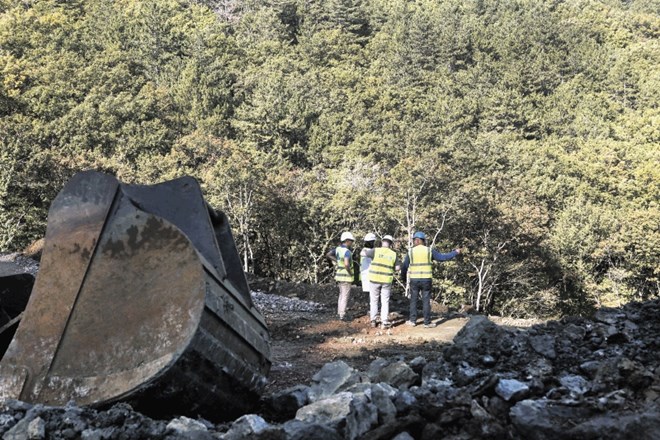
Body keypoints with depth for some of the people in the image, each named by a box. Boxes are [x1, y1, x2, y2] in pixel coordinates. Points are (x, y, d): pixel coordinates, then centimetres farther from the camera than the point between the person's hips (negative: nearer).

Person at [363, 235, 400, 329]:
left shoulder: (376, 251, -8)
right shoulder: (393, 254, -1)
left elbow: (364, 253, 0)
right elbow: (398, 267, 0)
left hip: (375, 279, -1)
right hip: (387, 280, 1)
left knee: (374, 300, 12)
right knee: (385, 301, 8)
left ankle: (373, 321, 14)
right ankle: (384, 322, 4)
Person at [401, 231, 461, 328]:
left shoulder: (410, 252, 1)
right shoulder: (429, 251, -1)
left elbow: (404, 266, 6)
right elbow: (442, 257, 2)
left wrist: (403, 276, 22)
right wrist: (455, 252, 16)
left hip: (414, 279, 1)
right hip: (426, 279, 0)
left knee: (413, 300, 12)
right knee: (426, 300, 4)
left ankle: (413, 320, 13)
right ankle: (427, 322, 7)